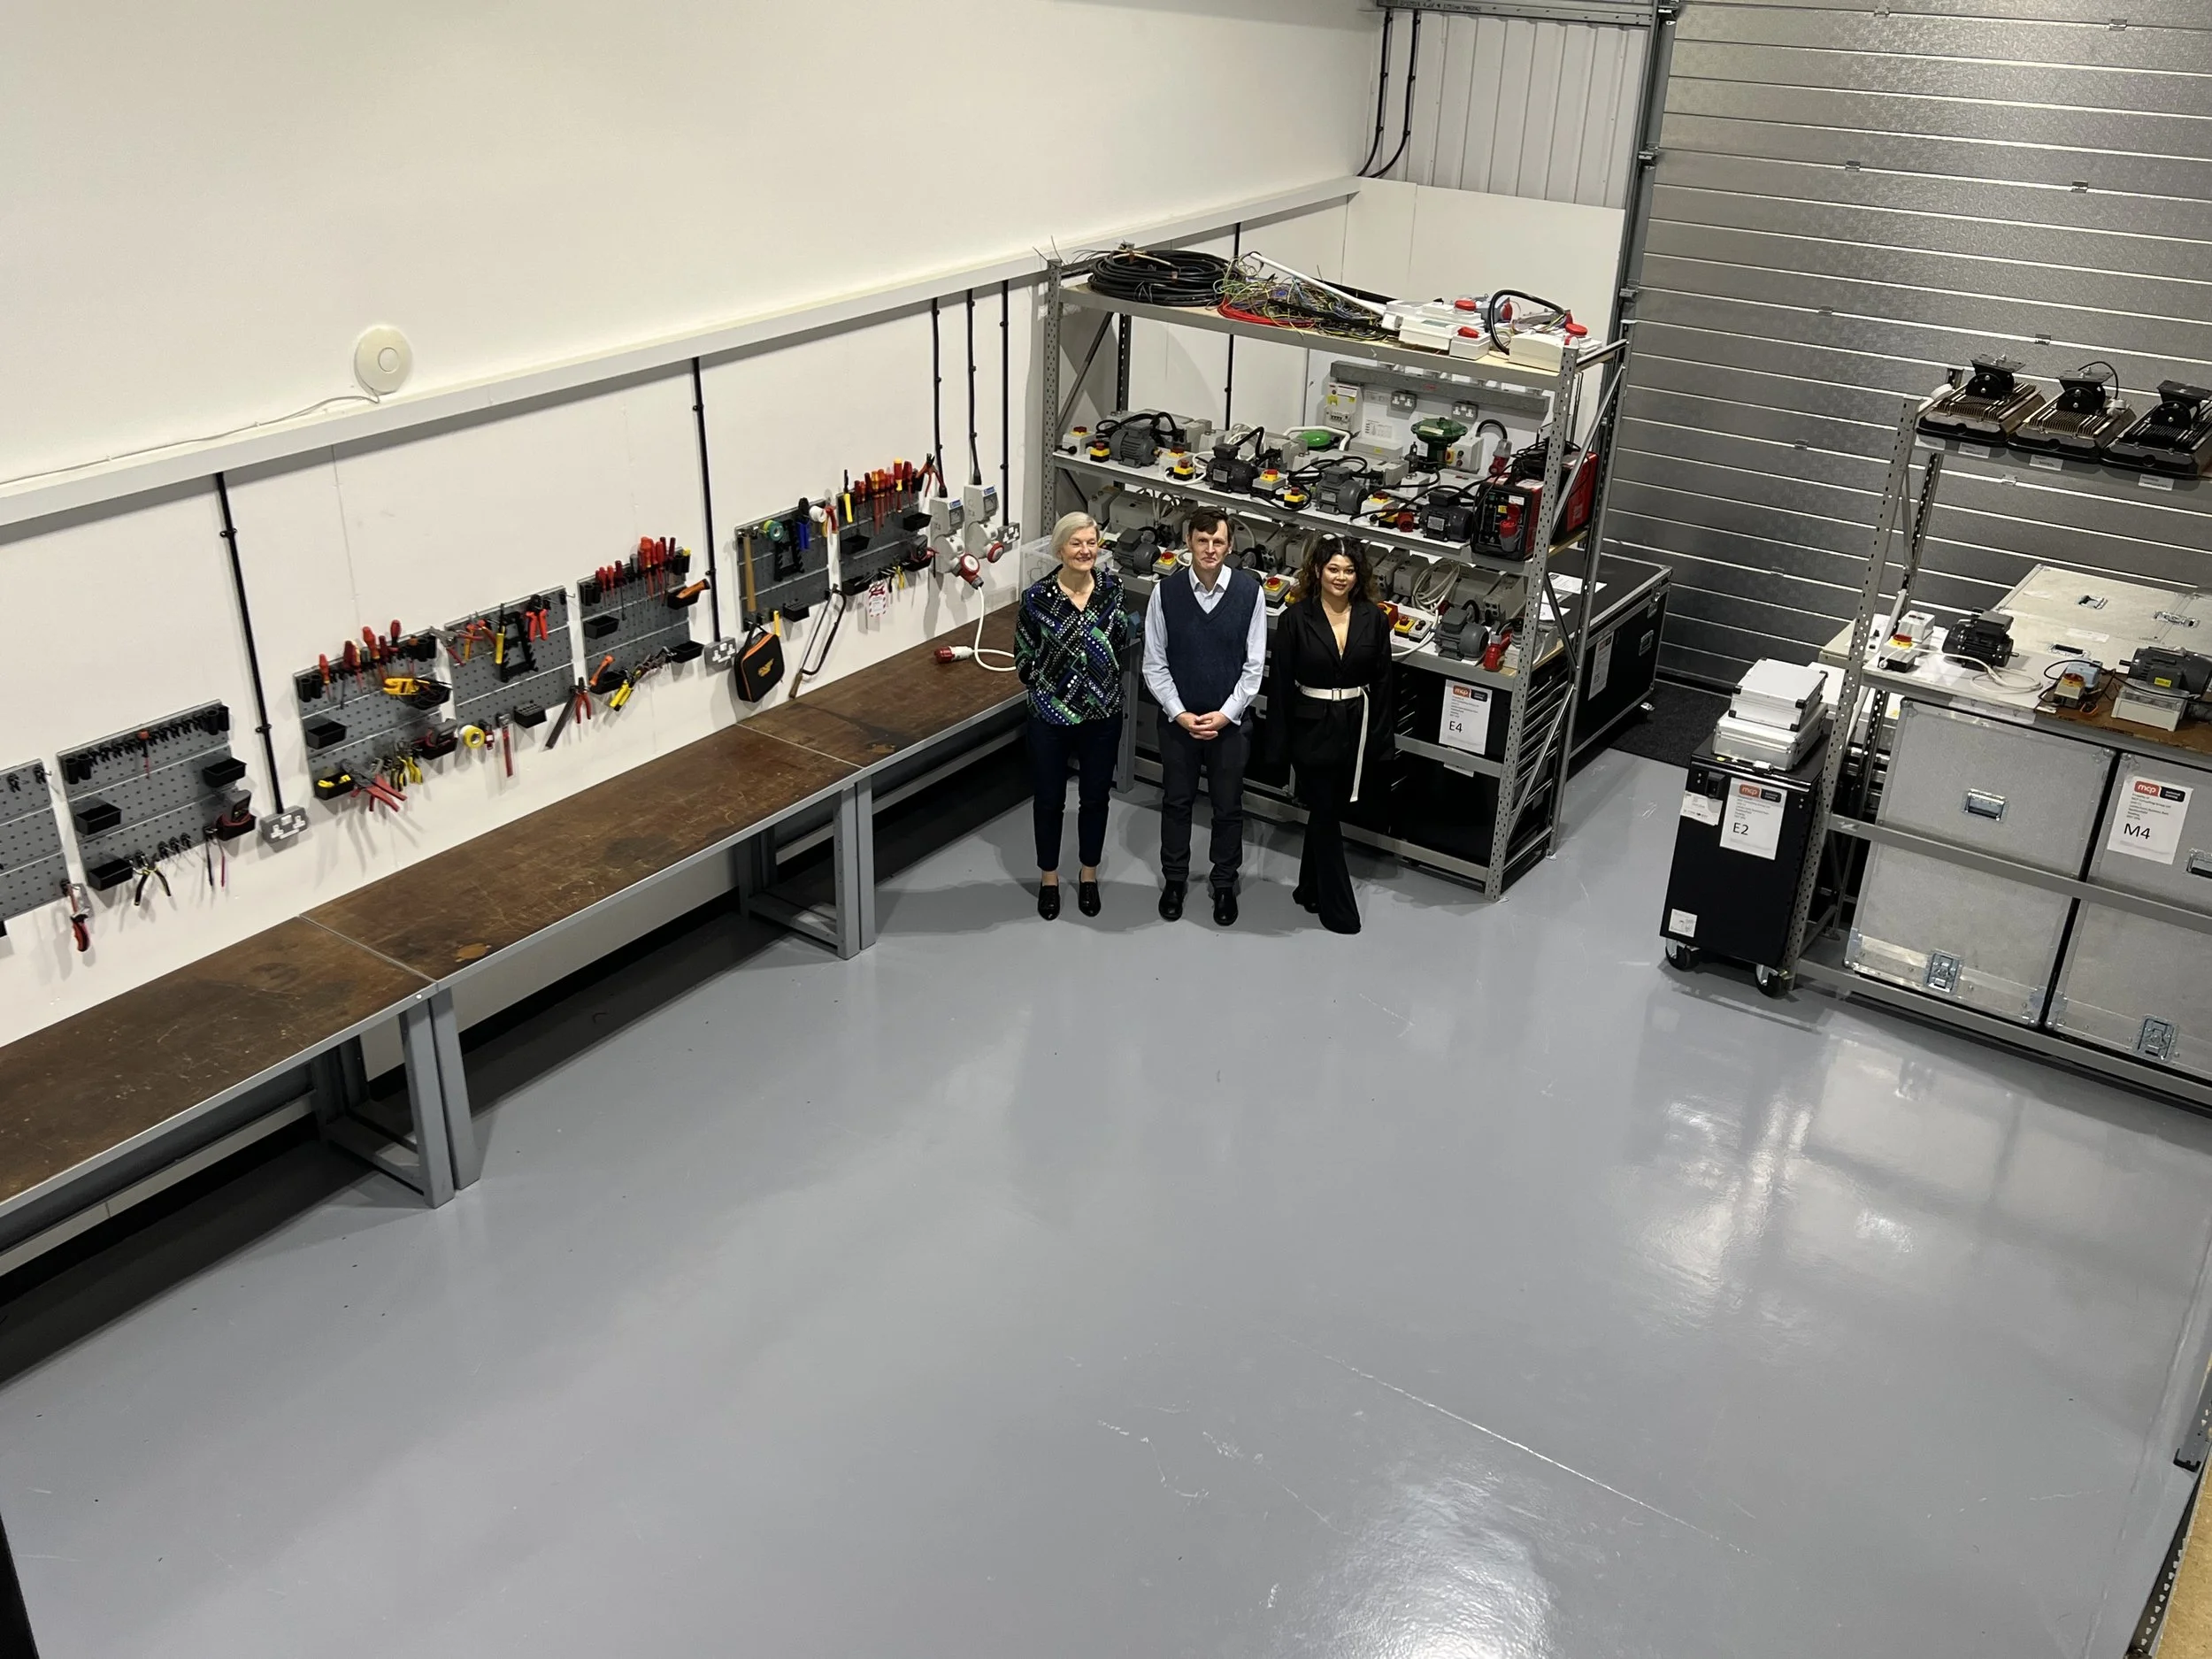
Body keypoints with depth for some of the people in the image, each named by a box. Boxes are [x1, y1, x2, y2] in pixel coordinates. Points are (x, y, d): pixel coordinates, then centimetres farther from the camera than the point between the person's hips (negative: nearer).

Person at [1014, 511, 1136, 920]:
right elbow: (1024, 658, -3)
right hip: (1051, 717, -2)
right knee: (1050, 800, 13)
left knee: (1095, 797, 15)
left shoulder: (1111, 587, -6)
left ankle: (1089, 875, 35)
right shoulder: (1038, 596, -14)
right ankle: (1049, 877, 32)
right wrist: (1051, 686, -2)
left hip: (1103, 714, 2)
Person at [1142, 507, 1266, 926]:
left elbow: (1255, 664, -6)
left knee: (1228, 807, 13)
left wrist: (1226, 714, -13)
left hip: (1231, 721, 0)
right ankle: (1174, 878, 35)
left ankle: (1224, 883, 33)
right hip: (1177, 719, 0)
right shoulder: (1166, 591, -10)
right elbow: (1154, 663, -5)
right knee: (1177, 802, 16)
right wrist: (1180, 714, -12)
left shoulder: (1249, 590, -11)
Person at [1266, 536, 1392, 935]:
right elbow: (1281, 681, -6)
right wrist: (1279, 739, -7)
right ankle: (1338, 907, 12)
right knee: (1325, 814, 2)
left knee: (1326, 810, 13)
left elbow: (1382, 681, 3)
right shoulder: (1296, 617, -8)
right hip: (1312, 726, -2)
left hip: (1356, 726, 2)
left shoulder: (1374, 619, -1)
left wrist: (1379, 736, 0)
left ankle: (1312, 888, 31)